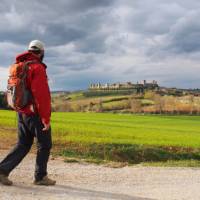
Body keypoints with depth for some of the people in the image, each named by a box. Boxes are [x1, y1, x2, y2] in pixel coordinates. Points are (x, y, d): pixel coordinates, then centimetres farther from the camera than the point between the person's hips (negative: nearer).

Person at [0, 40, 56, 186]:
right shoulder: (38, 68, -16)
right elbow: (42, 95, -23)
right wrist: (46, 119, -21)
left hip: (21, 113, 8)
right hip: (36, 114, -8)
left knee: (23, 145, 14)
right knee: (45, 145, 8)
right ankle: (40, 176, 17)